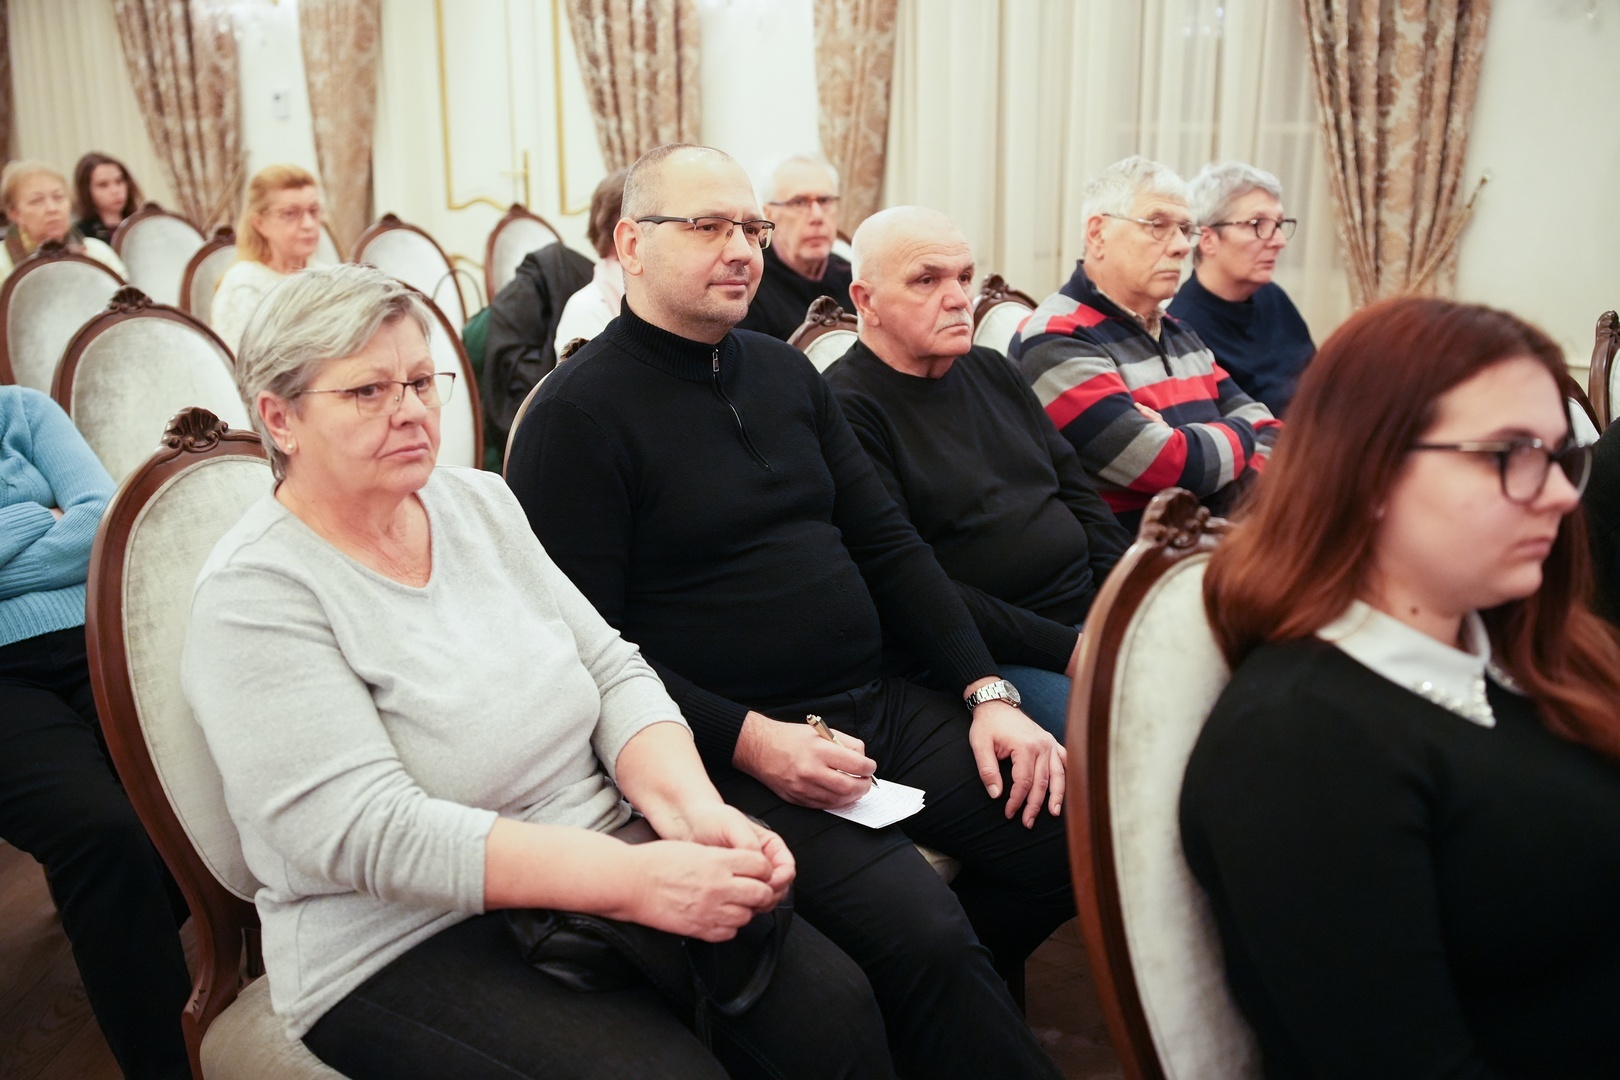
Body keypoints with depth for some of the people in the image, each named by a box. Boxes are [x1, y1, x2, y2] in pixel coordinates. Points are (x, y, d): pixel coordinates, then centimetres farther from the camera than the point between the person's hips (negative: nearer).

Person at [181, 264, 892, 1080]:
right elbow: (370, 834, -21)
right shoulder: (255, 595, -12)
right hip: (406, 947, -5)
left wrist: (691, 810, -15)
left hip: (602, 863, 5)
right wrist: (634, 879, -28)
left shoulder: (481, 502, 8)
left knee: (837, 1011, -14)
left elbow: (611, 669, 5)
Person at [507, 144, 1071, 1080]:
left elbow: (890, 544, 14)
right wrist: (748, 741, -19)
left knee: (1085, 828, -5)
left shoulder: (787, 373, 14)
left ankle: (948, 1004, 19)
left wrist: (987, 692, 3)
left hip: (880, 706, 7)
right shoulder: (579, 412, -7)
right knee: (921, 933, -28)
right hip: (731, 747, -7)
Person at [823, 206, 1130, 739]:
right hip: (996, 655, -8)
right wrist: (1064, 649, -17)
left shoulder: (991, 370, 16)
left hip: (1097, 614, 8)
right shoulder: (846, 409, -10)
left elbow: (1079, 494, 19)